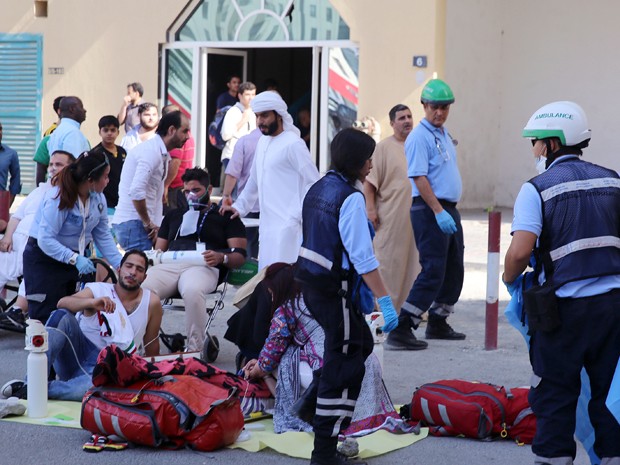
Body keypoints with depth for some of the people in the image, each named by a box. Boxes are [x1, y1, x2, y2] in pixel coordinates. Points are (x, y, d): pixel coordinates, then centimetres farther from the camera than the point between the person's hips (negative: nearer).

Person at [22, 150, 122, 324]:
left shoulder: (98, 198, -2)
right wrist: (74, 259, -37)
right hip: (44, 259, -7)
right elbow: (45, 239, -30)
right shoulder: (58, 198, -26)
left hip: (76, 258, 7)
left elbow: (103, 236, 3)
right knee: (45, 317, -8)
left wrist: (120, 265, -7)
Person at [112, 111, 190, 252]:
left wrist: (156, 226, 5)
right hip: (133, 223, -10)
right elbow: (136, 191, -27)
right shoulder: (151, 152, -16)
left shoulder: (162, 154, 16)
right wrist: (148, 223, -16)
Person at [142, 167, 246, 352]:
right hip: (168, 265, 3)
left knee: (193, 291, -42)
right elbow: (159, 249, 30)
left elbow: (239, 255, 10)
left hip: (202, 267, -3)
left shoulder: (226, 217, 23)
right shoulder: (174, 215, 36)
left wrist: (221, 258, -13)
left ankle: (195, 349, -36)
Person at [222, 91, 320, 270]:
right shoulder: (263, 142, 15)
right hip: (267, 225, 8)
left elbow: (313, 183, -11)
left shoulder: (293, 144, -9)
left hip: (288, 226, -8)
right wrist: (239, 206, 19)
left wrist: (297, 216, -15)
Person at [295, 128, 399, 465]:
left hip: (310, 282, 9)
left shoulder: (319, 188, 10)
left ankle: (313, 401, 24)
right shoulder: (350, 198, -18)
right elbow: (362, 256, -22)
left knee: (361, 343, 25)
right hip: (334, 290, -9)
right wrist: (385, 301, -21)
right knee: (344, 364, 0)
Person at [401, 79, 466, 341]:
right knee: (433, 271, -12)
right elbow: (419, 177, -19)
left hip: (448, 209, 9)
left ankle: (437, 324, 22)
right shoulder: (419, 137, -12)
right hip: (429, 210, -9)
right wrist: (439, 211, -24)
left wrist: (449, 211, 17)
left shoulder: (444, 135, 17)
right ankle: (402, 328, -11)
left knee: (454, 270, 12)